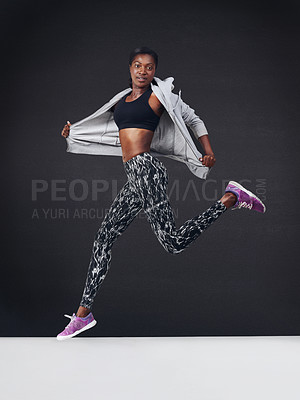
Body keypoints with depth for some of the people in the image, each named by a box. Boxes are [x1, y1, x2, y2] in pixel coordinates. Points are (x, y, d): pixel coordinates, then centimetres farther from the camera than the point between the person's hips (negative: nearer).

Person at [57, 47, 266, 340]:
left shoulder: (159, 95, 1)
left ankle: (231, 198, 2)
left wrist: (209, 153, -3)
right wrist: (73, 130, 41)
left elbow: (194, 120, 8)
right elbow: (103, 124, 40)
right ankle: (83, 313, 12)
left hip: (146, 170, -7)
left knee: (173, 242, -14)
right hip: (134, 176, 7)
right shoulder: (122, 99, 20)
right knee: (104, 238, 5)